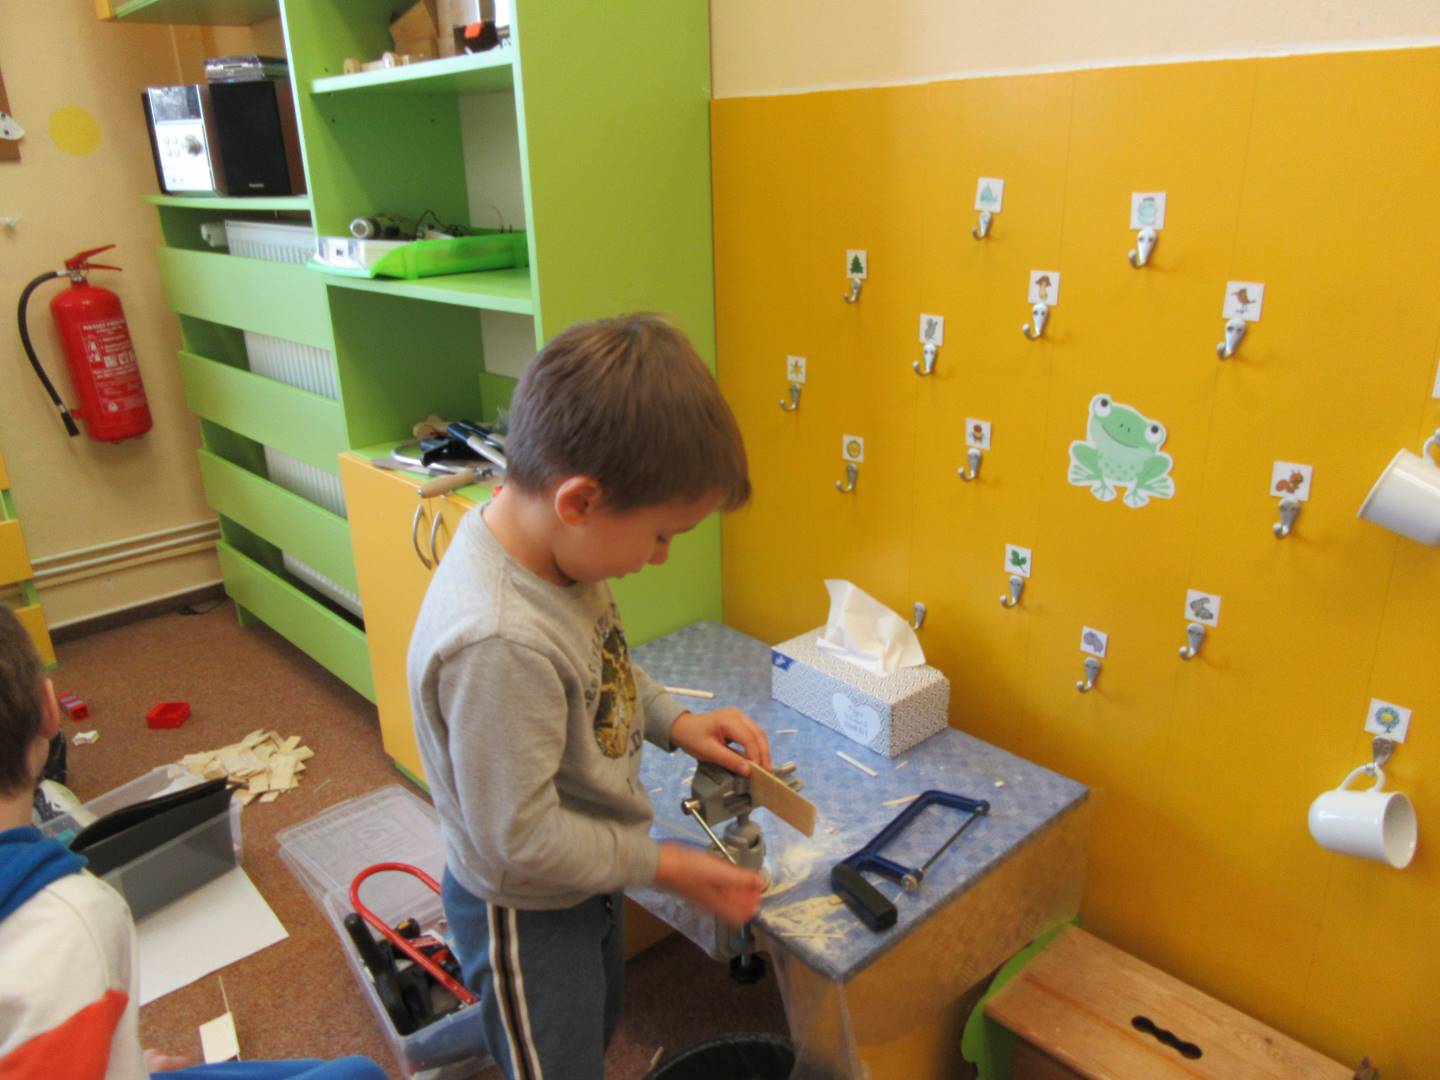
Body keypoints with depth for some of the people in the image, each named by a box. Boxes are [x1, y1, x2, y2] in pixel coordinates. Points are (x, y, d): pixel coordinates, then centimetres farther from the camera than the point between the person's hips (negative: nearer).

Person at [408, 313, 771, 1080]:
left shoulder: (551, 550, -14)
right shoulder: (499, 644, -40)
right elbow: (520, 844, -31)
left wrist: (674, 722, -7)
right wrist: (666, 866, -19)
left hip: (587, 877, 8)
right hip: (527, 913, -8)